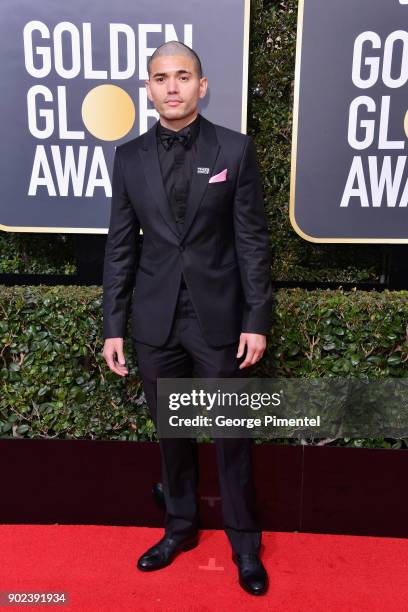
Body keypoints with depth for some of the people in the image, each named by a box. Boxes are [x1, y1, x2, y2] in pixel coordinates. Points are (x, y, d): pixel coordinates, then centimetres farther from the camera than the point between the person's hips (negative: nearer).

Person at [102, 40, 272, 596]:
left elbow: (253, 240, -3)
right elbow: (120, 247, 4)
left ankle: (245, 543, 30)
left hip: (218, 318, -2)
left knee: (231, 434, 9)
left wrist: (258, 320, -7)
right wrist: (113, 326, 2)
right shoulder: (130, 156, 4)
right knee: (170, 430, 16)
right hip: (155, 321, 3)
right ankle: (180, 526, 38)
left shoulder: (235, 150, -3)